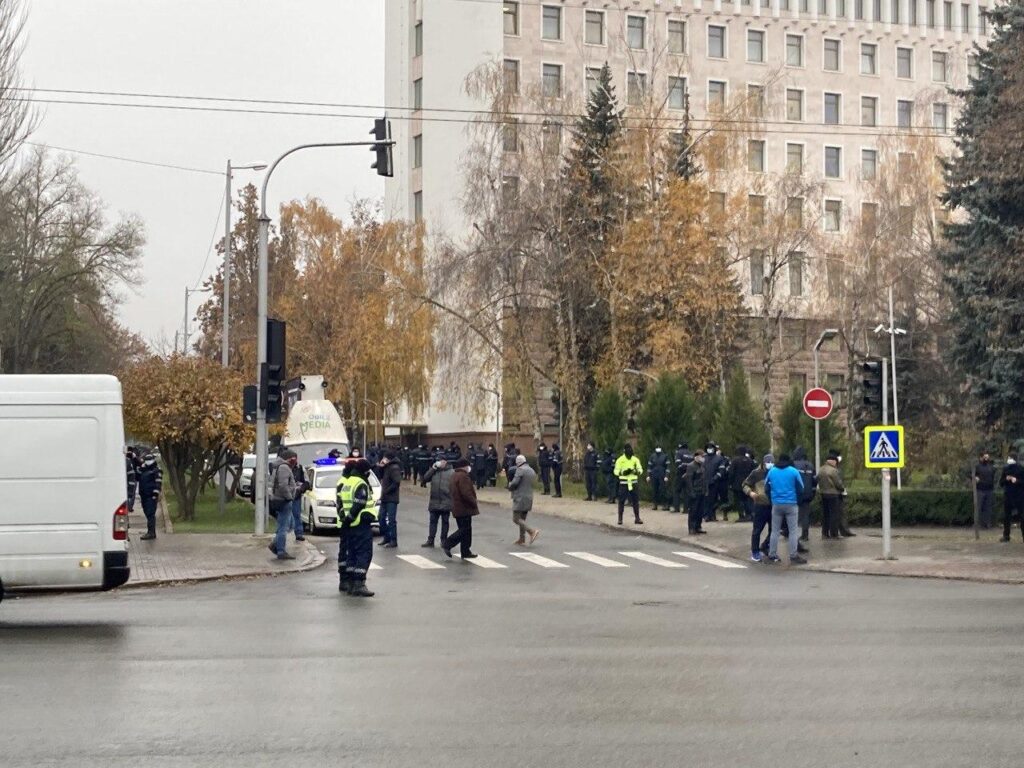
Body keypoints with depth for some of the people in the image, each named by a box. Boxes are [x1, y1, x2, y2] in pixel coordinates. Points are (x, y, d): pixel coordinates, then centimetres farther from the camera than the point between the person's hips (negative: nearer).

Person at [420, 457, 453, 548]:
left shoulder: (451, 472, -4)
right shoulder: (434, 471, 8)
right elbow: (425, 478, -5)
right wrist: (433, 468, -10)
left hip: (446, 502, -3)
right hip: (434, 502, 3)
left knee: (445, 522, 7)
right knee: (433, 521, 7)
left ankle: (444, 540, 15)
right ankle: (430, 540, 11)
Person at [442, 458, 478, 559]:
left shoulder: (455, 475, 14)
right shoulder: (463, 476, -18)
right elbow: (466, 493, -25)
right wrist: (474, 503, -13)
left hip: (458, 508, 11)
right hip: (464, 508, -11)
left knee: (464, 530, 13)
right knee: (465, 530, -6)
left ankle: (466, 552, 15)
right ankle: (447, 544, -9)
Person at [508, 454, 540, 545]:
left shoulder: (520, 470, -13)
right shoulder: (532, 471, 14)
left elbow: (514, 483, -19)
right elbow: (534, 483, 18)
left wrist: (510, 485, 2)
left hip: (520, 498, -9)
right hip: (529, 497, 9)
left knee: (516, 519, -8)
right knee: (522, 518, 17)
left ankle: (532, 531, -23)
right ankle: (522, 540, 18)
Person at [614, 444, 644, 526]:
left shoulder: (635, 459, 6)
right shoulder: (620, 460, -3)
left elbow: (640, 470, 4)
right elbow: (616, 471, -5)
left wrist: (636, 471, -19)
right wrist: (624, 472, -22)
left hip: (633, 483, 3)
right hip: (624, 483, -3)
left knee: (635, 501, 4)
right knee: (621, 501, 0)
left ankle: (637, 518, 11)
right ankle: (620, 518, 7)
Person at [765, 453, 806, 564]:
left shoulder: (771, 471, 4)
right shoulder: (793, 471, -5)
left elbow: (766, 487, 8)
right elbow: (801, 488, -1)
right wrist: (798, 500, 14)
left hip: (776, 504, 3)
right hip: (791, 504, -3)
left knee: (775, 531, 10)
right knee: (793, 531, 1)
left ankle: (772, 556, 11)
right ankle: (793, 556, -3)